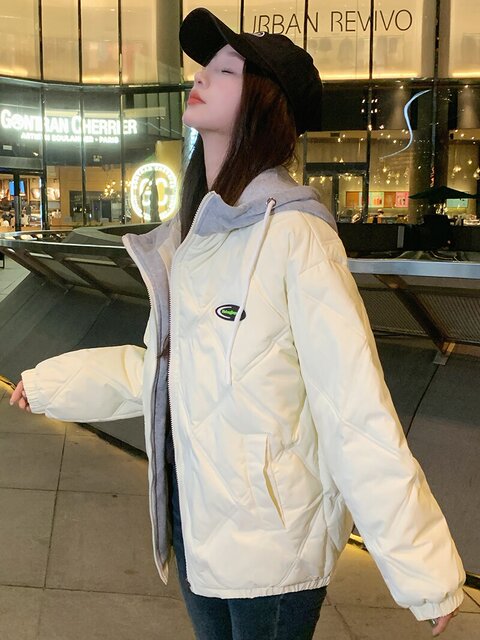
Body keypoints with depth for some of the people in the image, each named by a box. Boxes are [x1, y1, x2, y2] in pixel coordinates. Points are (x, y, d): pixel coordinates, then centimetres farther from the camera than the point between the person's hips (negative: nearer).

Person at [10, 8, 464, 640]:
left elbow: (358, 410, -23)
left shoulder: (292, 234, -20)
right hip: (196, 518, 7)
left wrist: (424, 574, -22)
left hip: (271, 544, -7)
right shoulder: (194, 233, 4)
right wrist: (51, 383, 19)